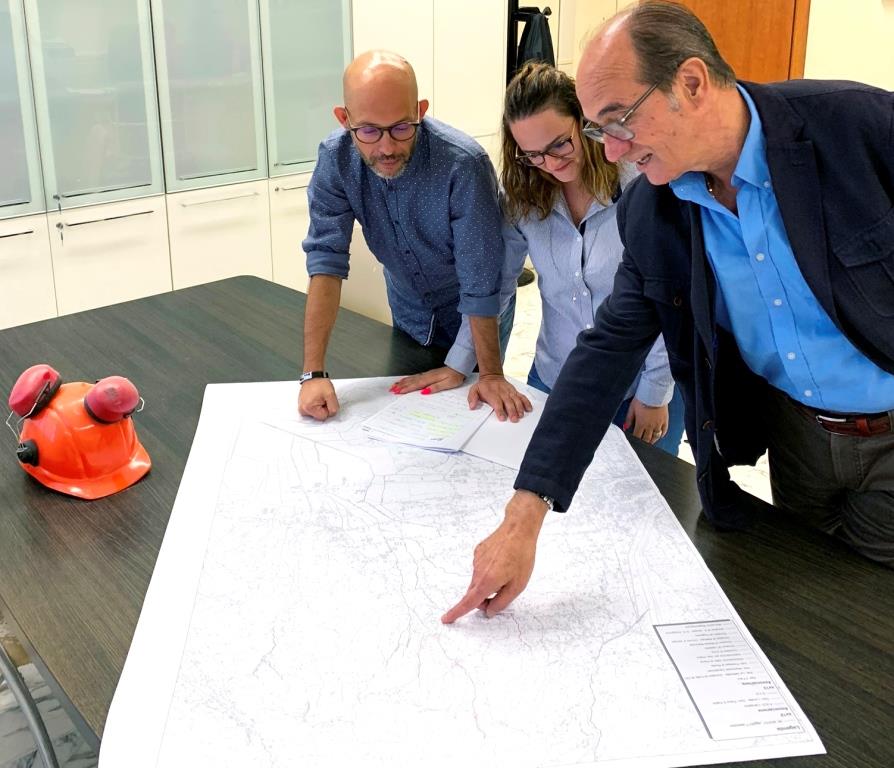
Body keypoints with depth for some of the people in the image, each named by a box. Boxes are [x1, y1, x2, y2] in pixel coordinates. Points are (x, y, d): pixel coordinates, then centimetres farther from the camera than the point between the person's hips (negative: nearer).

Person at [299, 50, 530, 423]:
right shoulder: (336, 158, -23)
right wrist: (314, 373, -33)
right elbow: (326, 259, -26)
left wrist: (490, 374, -23)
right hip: (408, 306, 3)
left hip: (476, 314, -3)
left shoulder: (464, 165, -35)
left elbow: (481, 278, -30)